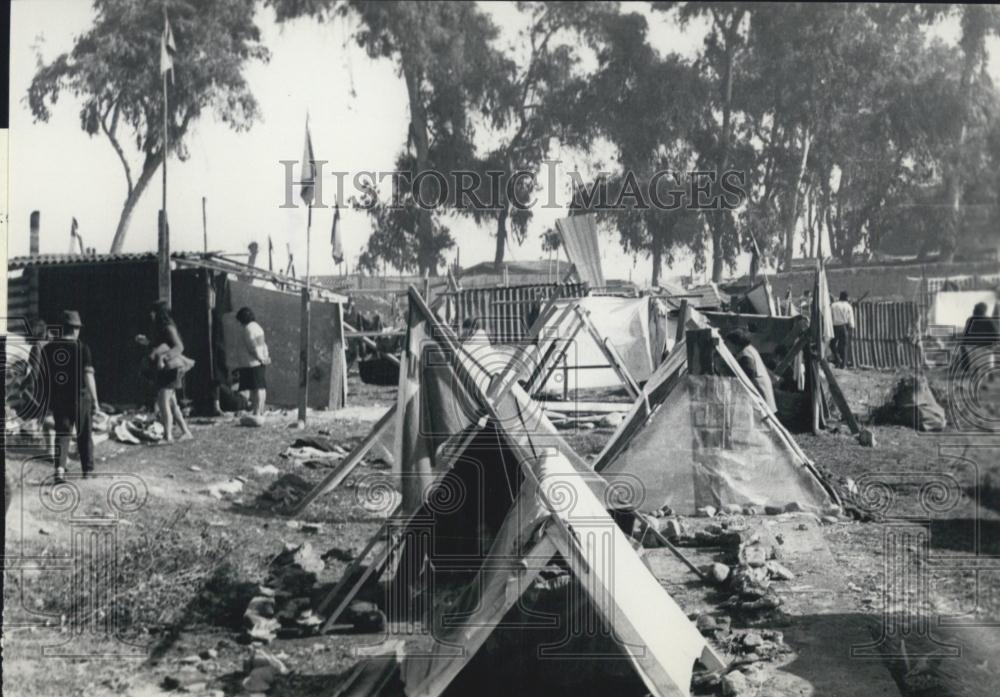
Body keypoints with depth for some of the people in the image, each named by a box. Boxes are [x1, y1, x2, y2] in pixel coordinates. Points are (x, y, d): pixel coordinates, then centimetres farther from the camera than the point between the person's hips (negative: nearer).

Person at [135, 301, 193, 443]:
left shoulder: (168, 327, -14)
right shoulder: (159, 328, 14)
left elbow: (179, 347, -21)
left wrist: (164, 356, -32)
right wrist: (147, 342, 12)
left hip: (170, 368, -10)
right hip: (162, 369, 10)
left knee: (163, 401, -12)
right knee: (171, 402, 13)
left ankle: (168, 436, -12)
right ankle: (186, 432, 19)